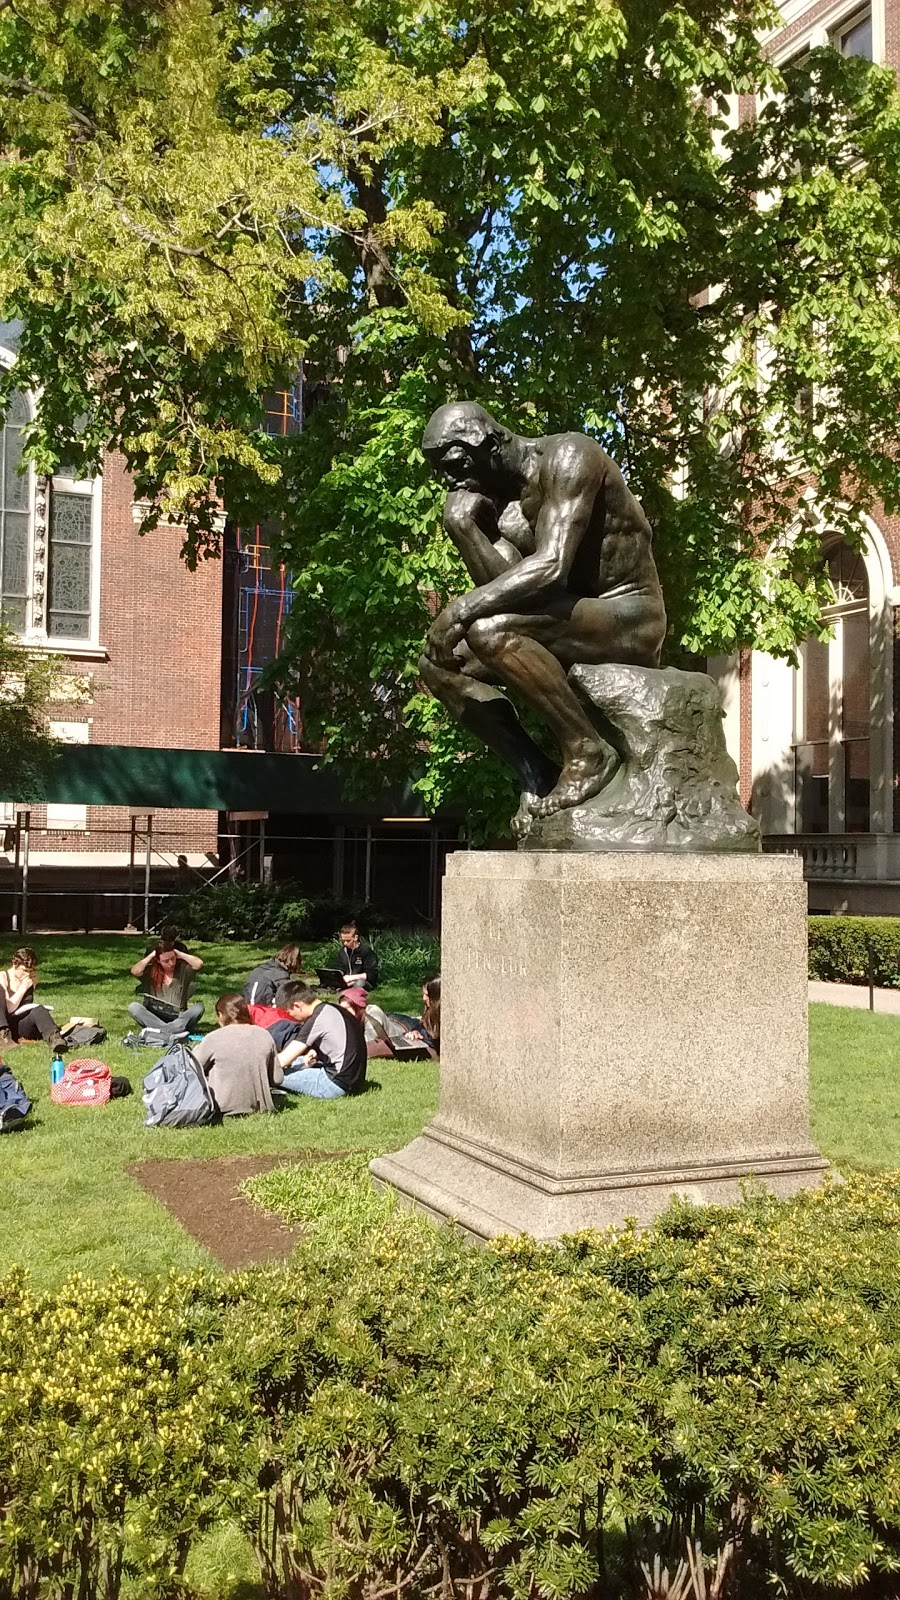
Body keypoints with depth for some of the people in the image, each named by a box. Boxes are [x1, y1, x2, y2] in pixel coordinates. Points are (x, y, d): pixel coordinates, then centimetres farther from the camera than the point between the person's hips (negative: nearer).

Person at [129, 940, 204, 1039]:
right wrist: (151, 956, -7)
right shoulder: (151, 971, 2)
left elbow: (199, 964, -16)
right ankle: (169, 1030, -36)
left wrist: (180, 954, -6)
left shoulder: (183, 969, 2)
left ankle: (163, 1031, -38)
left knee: (198, 1007, -26)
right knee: (133, 1007, -24)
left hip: (178, 1019, 0)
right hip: (153, 1018, 1)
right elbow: (135, 971, -17)